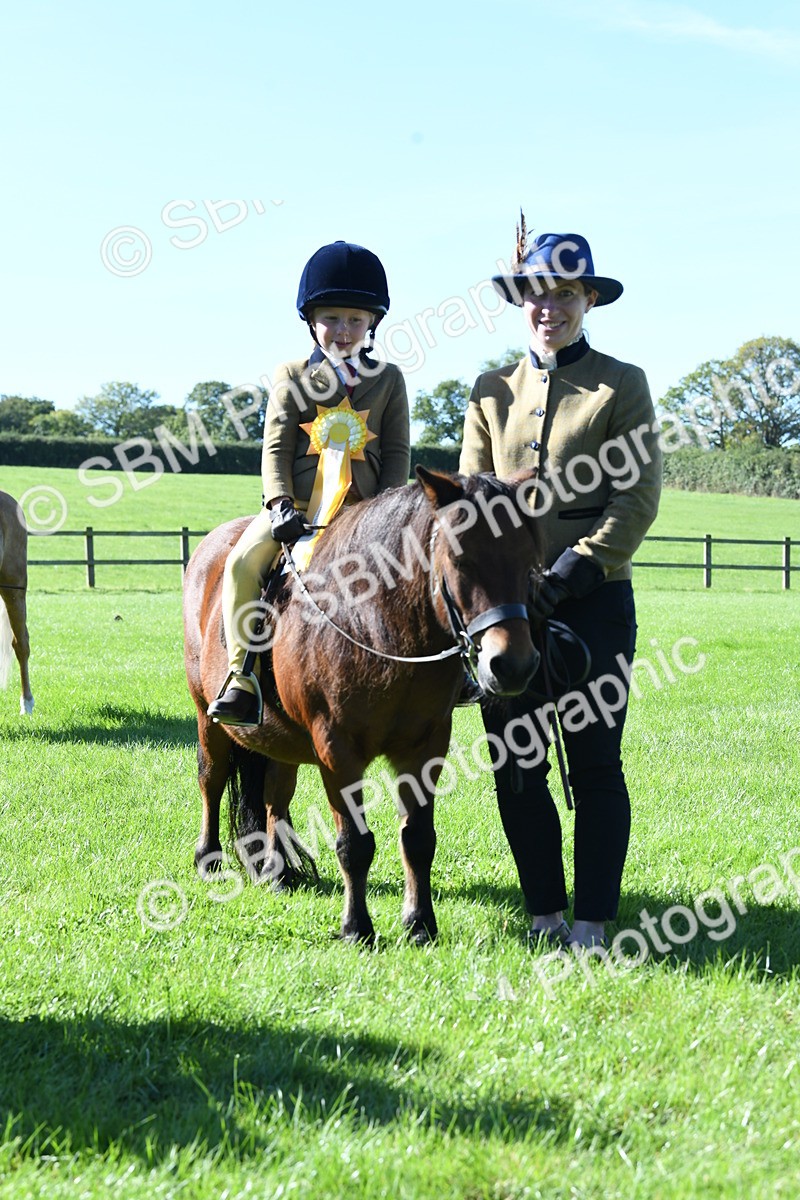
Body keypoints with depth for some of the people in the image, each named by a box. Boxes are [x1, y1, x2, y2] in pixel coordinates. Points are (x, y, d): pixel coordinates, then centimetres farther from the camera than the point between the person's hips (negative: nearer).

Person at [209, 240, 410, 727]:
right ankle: (242, 674, -21)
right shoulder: (292, 378, 7)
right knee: (243, 562, -25)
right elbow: (276, 448, 0)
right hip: (298, 507, -1)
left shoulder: (388, 379, 10)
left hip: (365, 509, 1)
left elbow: (397, 452, 5)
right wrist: (281, 504, -16)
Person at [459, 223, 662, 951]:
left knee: (595, 765, 0)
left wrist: (572, 571, -16)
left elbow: (638, 497, -6)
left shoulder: (623, 385, 1)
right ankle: (545, 914, 18)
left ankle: (592, 924, 8)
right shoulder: (492, 392, 12)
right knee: (516, 768, 6)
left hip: (593, 598, -3)